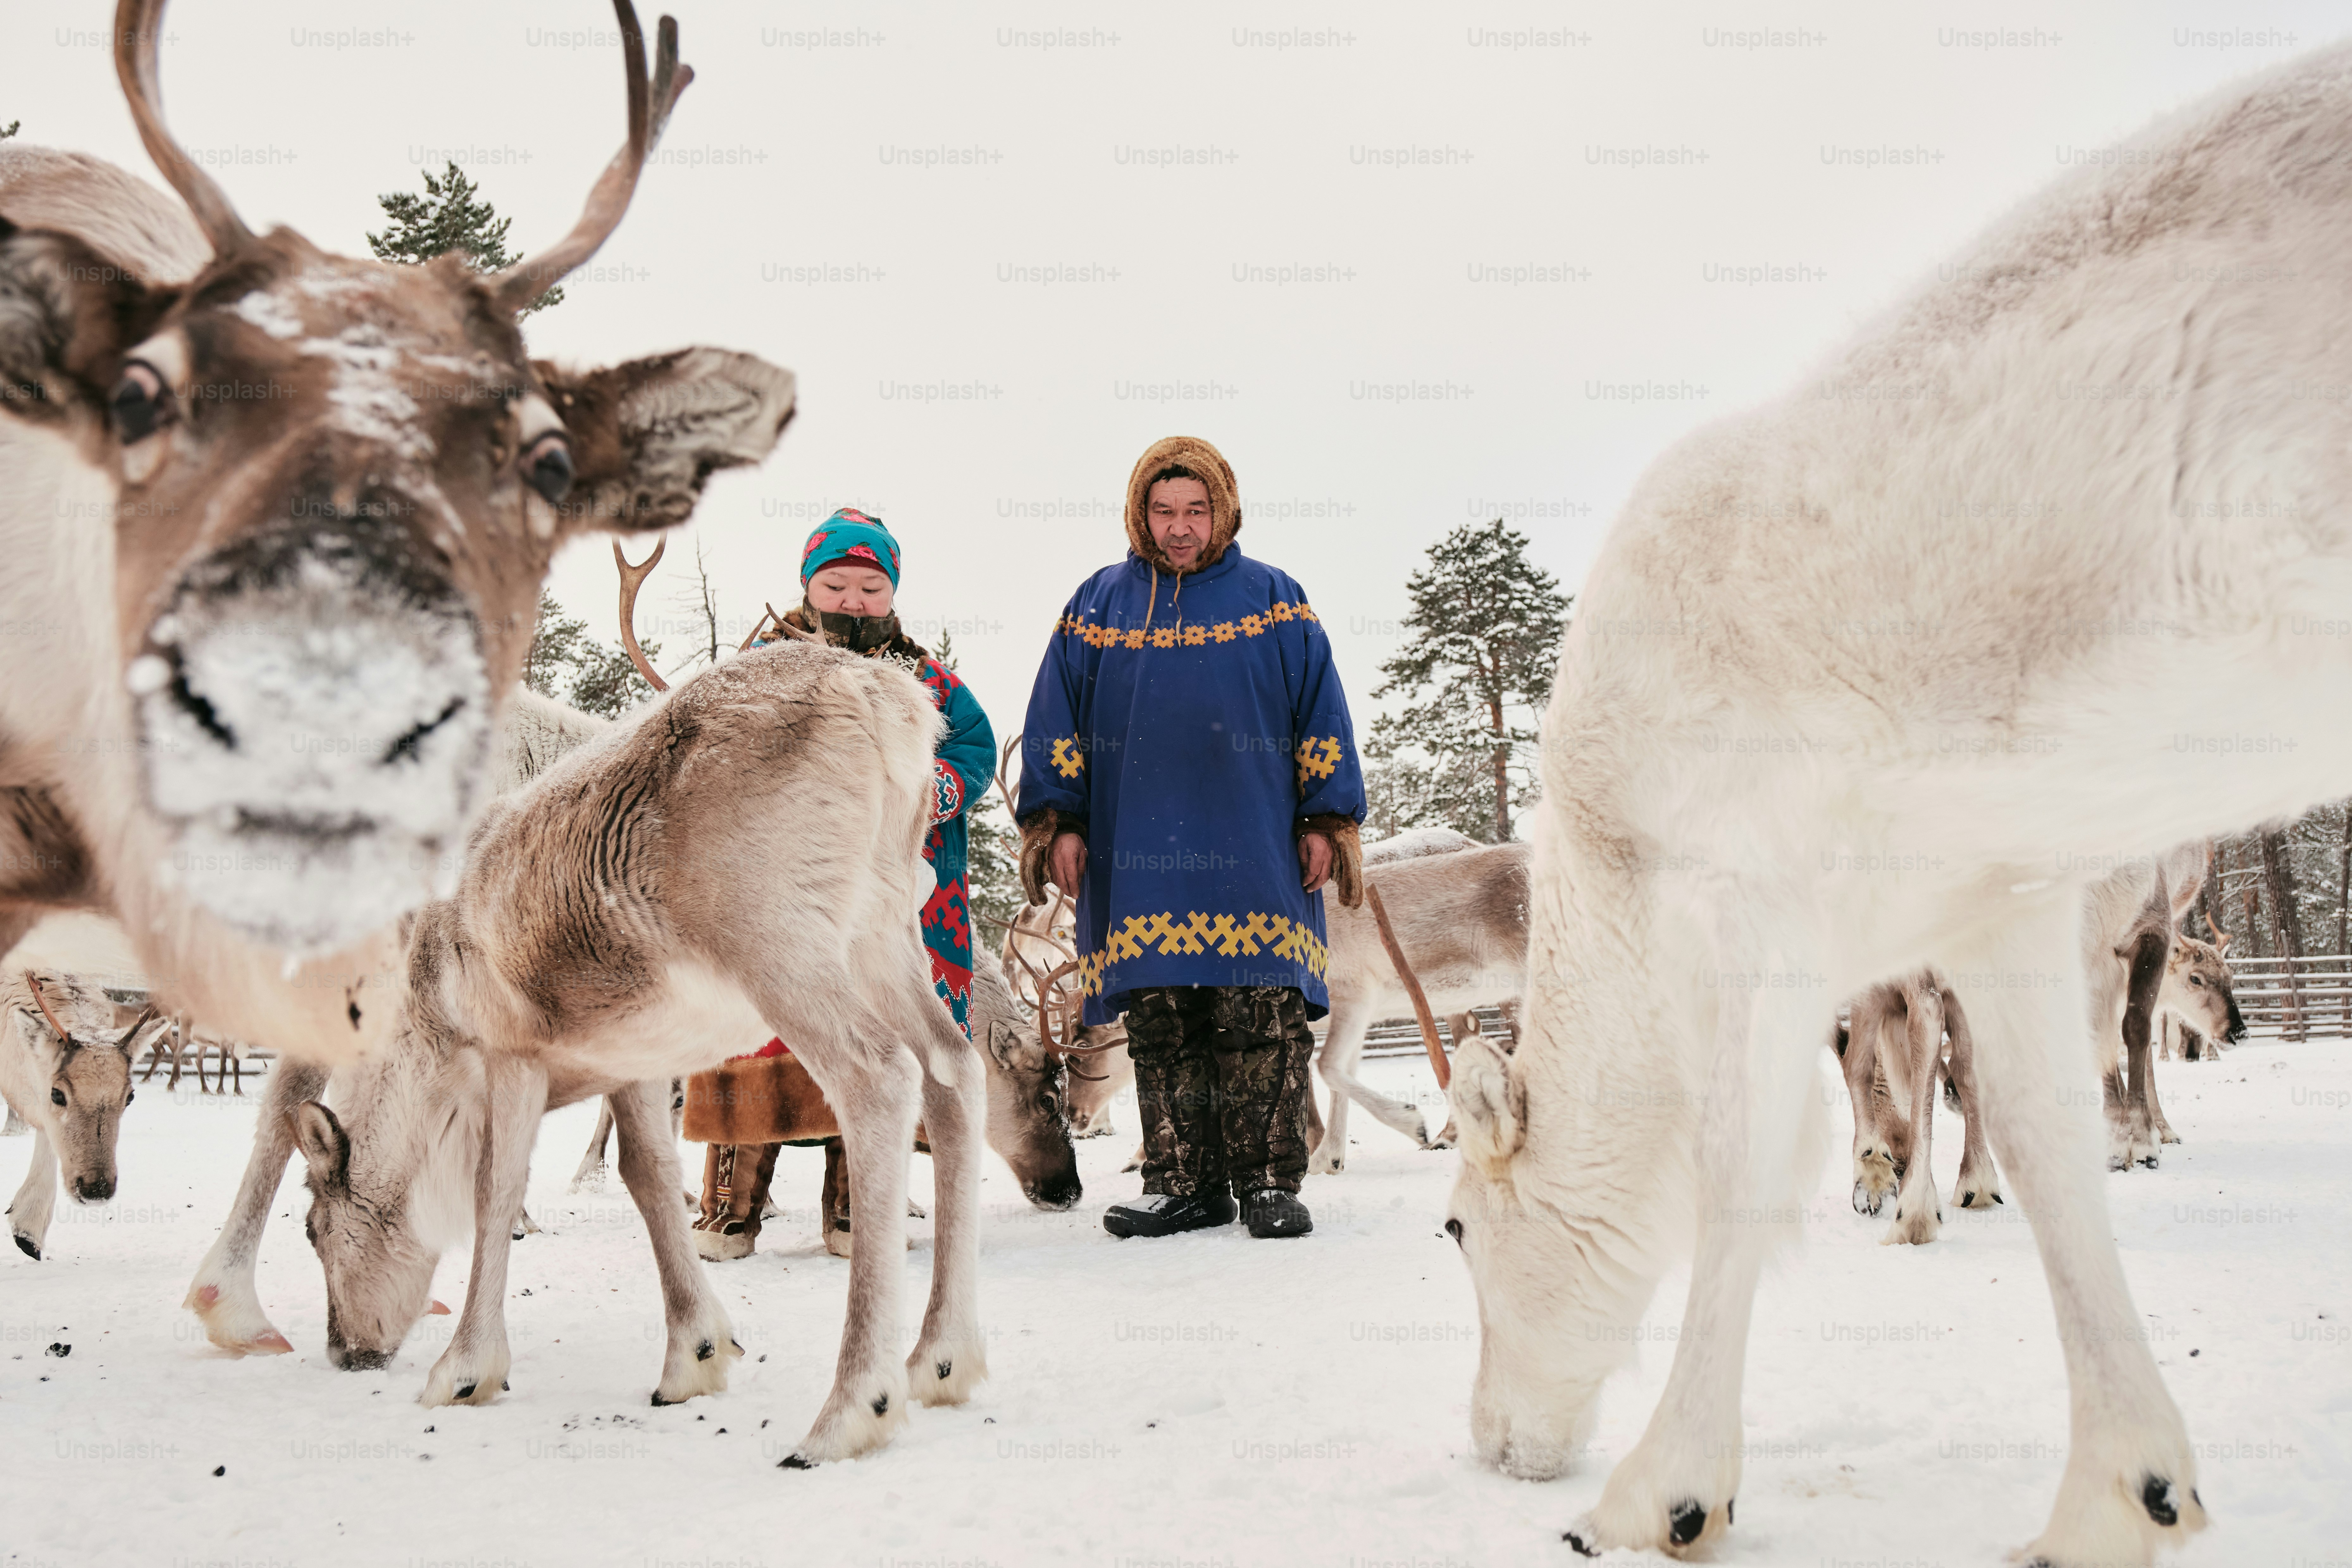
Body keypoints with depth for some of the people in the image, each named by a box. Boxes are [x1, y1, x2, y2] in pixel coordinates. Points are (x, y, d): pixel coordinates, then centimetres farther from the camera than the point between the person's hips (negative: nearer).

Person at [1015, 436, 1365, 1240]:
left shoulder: (1273, 600, 9)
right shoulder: (1098, 604, 13)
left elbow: (1321, 717, 9)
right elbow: (1056, 725, 14)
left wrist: (1328, 820, 3)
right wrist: (1058, 821, 7)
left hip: (1254, 861, -1)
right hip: (1137, 863, 2)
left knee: (1264, 1023, -4)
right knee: (1161, 1029, 3)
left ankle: (1270, 1182, 5)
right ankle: (1181, 1183, 11)